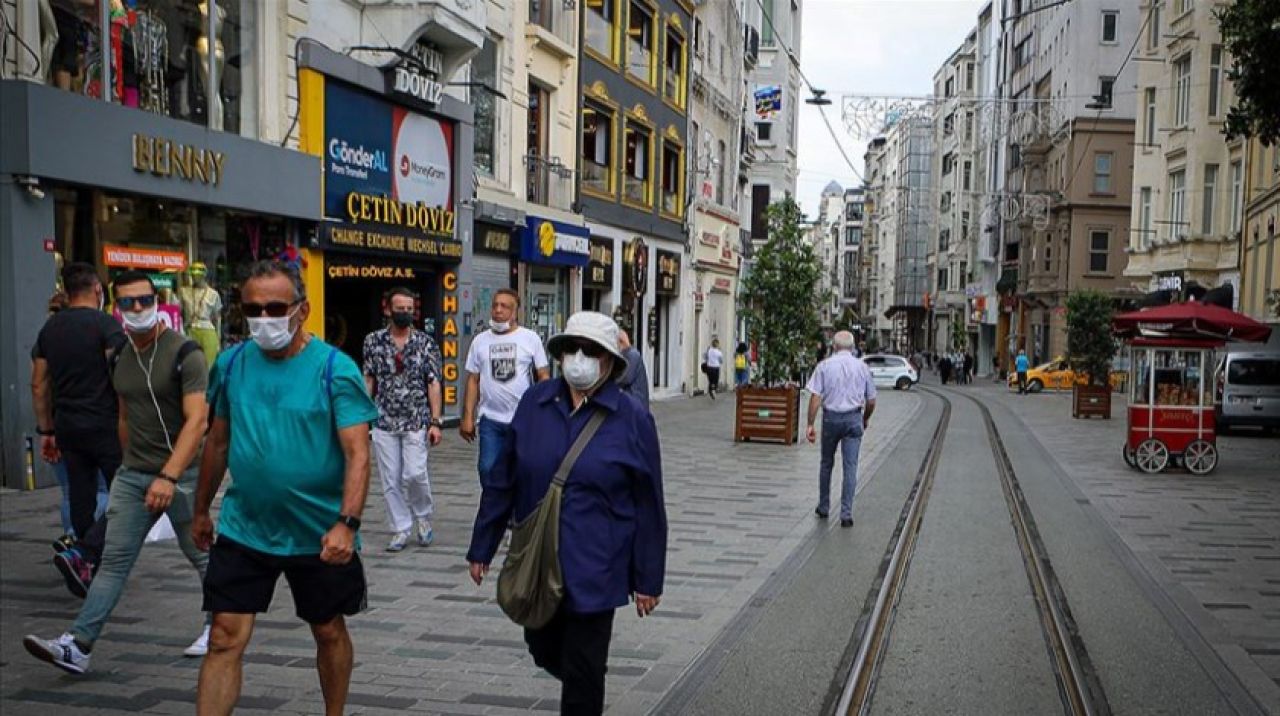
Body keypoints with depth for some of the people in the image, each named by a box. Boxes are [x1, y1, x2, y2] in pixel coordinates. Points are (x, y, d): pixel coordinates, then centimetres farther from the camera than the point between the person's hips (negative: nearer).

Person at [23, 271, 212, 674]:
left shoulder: (184, 353, -12)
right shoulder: (120, 357, 10)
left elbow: (197, 420, -20)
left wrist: (168, 475, -28)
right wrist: (131, 465, 19)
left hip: (181, 474, -6)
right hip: (132, 475, 6)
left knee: (200, 555, 7)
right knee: (114, 559, 2)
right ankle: (78, 645, 0)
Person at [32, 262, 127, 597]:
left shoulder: (49, 328, 10)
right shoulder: (106, 325, -9)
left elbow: (39, 385, 12)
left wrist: (46, 431, 17)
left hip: (68, 427, 6)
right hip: (105, 425, -6)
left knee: (82, 500, 13)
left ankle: (88, 570, 20)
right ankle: (82, 554, -14)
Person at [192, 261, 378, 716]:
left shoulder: (334, 368, -13)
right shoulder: (231, 364, 0)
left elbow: (358, 452, -18)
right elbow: (218, 441, 12)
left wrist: (347, 523, -29)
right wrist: (202, 510, 18)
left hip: (319, 536, -2)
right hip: (243, 530, 2)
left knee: (329, 632, 15)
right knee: (225, 640, -1)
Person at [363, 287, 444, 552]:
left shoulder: (425, 342, -1)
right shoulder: (373, 341, 2)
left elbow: (433, 383, -1)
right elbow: (368, 381, 8)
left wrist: (435, 421, -6)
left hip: (416, 421, -1)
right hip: (384, 421, 2)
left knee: (415, 473, -10)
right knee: (390, 479, 4)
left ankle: (423, 515, 18)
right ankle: (401, 528, 17)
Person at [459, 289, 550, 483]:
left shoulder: (530, 338, 0)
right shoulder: (480, 341, 6)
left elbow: (543, 377, 0)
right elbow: (473, 381, 8)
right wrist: (467, 417, 2)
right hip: (490, 419, 2)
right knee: (488, 469, 0)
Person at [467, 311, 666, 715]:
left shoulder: (632, 420, -10)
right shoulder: (534, 403, -1)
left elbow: (647, 507, -5)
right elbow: (501, 481, 5)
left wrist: (648, 580, -3)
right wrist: (482, 547, 9)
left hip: (595, 569, -4)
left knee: (583, 673, 6)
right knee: (545, 652, 21)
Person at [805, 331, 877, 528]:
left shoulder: (825, 366, -2)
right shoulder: (862, 367, 2)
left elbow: (815, 397, -9)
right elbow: (871, 401, 7)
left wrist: (811, 424, -7)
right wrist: (866, 419, 25)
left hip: (830, 417, 0)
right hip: (853, 418, 0)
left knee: (826, 463, 17)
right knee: (850, 467, 2)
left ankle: (823, 508, 26)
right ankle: (846, 514, -3)